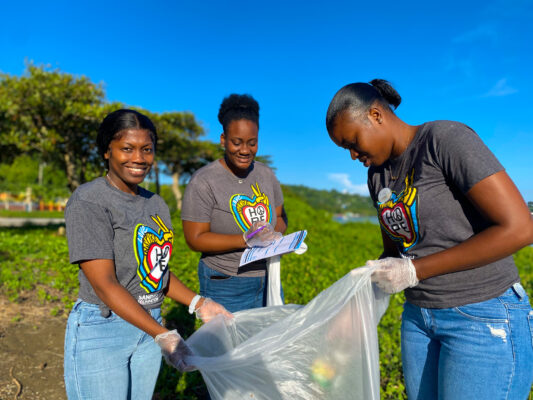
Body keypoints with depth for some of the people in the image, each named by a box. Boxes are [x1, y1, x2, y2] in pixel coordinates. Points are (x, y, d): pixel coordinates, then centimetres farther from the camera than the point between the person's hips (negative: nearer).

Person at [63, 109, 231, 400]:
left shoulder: (156, 203, 6)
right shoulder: (88, 202, -15)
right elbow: (104, 284, -20)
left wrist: (199, 304, -2)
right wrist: (163, 335, -26)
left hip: (148, 323, 6)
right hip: (100, 332, -6)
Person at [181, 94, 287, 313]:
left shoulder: (266, 174, 4)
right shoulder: (203, 181, -13)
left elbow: (280, 218, 12)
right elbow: (195, 239, -14)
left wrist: (273, 232, -11)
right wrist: (246, 239, -23)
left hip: (267, 280, 5)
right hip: (225, 286, -5)